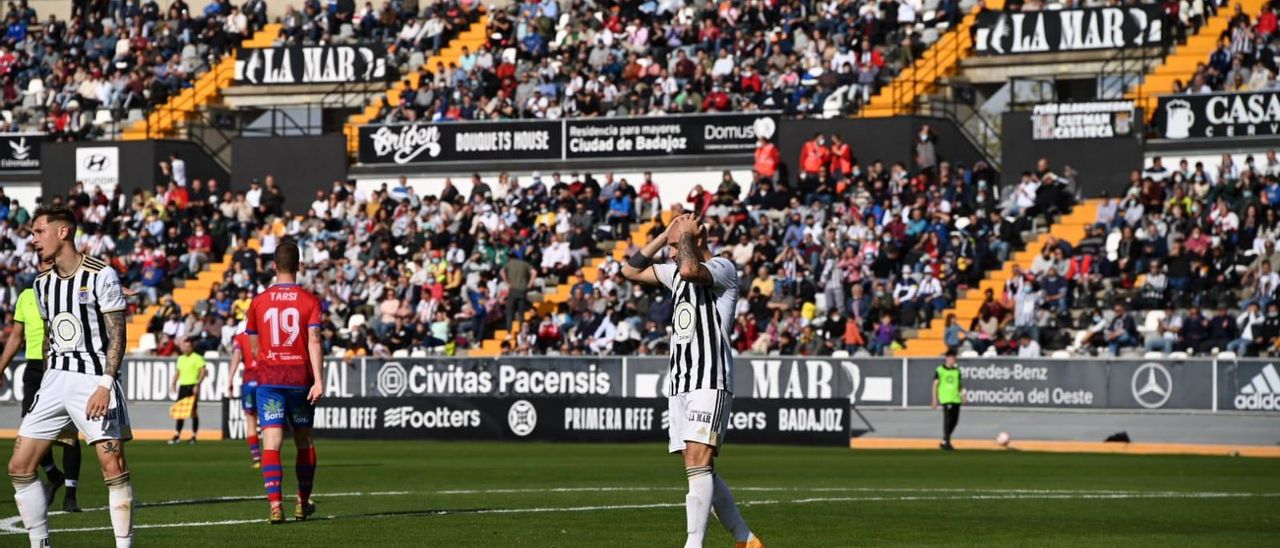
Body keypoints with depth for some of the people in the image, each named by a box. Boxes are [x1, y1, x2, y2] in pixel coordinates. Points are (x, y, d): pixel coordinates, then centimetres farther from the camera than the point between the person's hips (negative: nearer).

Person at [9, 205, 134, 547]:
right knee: (19, 468, 1)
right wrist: (49, 385, 18)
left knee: (114, 468, -12)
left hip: (94, 380, -7)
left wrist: (105, 385, -19)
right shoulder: (43, 283, 12)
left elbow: (117, 336, -10)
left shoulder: (102, 276, -9)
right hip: (55, 379, 7)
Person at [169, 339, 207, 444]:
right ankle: (177, 435, 0)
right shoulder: (180, 358, 16)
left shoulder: (197, 358, -4)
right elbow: (178, 372, 22)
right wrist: (174, 384, 9)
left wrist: (197, 385, -18)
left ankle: (194, 436, 6)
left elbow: (203, 372, -9)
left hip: (192, 387, -6)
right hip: (182, 387, 6)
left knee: (193, 411, -3)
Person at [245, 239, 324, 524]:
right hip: (300, 378, 0)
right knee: (304, 441, 16)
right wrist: (318, 380, -15)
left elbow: (254, 346, 12)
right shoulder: (309, 300, -2)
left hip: (268, 380, 0)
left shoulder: (259, 301, 3)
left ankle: (275, 505, -21)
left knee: (271, 442, -7)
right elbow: (314, 341, -12)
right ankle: (303, 503, 26)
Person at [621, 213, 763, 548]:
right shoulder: (676, 272, 20)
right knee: (699, 471, 5)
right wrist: (665, 235, 16)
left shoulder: (723, 268, -4)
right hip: (680, 383, 8)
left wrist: (685, 234, -6)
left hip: (710, 383, -8)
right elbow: (630, 271, 24)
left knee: (698, 465, -17)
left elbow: (689, 269, -24)